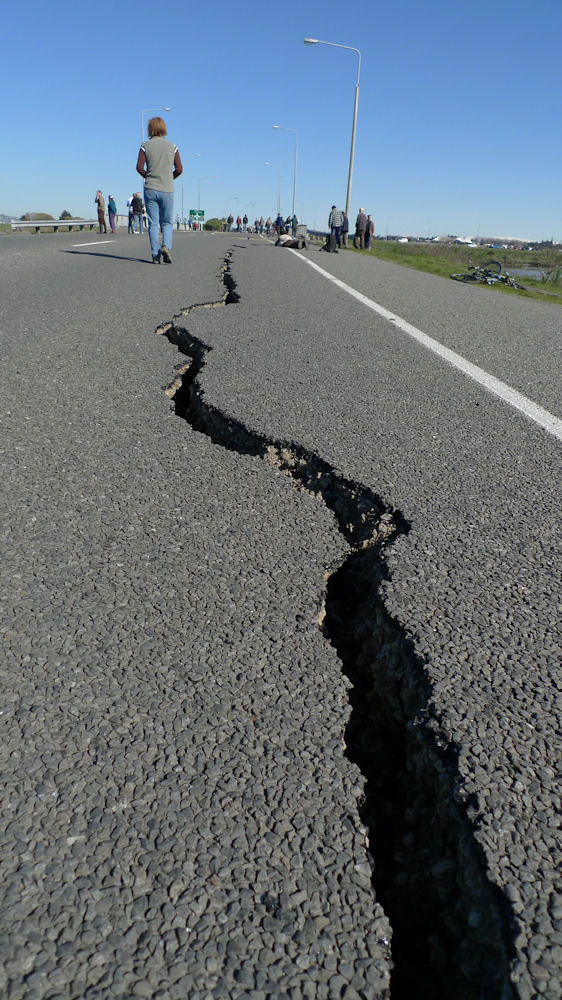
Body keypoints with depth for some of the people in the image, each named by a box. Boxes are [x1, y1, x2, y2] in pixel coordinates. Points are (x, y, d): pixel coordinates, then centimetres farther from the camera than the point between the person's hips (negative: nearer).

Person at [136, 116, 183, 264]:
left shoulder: (145, 146, 0)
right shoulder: (172, 147, 3)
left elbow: (139, 167, -7)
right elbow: (179, 169, 0)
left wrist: (147, 176, 12)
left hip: (150, 189, 0)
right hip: (167, 190, 0)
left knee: (153, 223, 4)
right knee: (167, 223, 9)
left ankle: (155, 255, -2)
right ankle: (166, 246, -16)